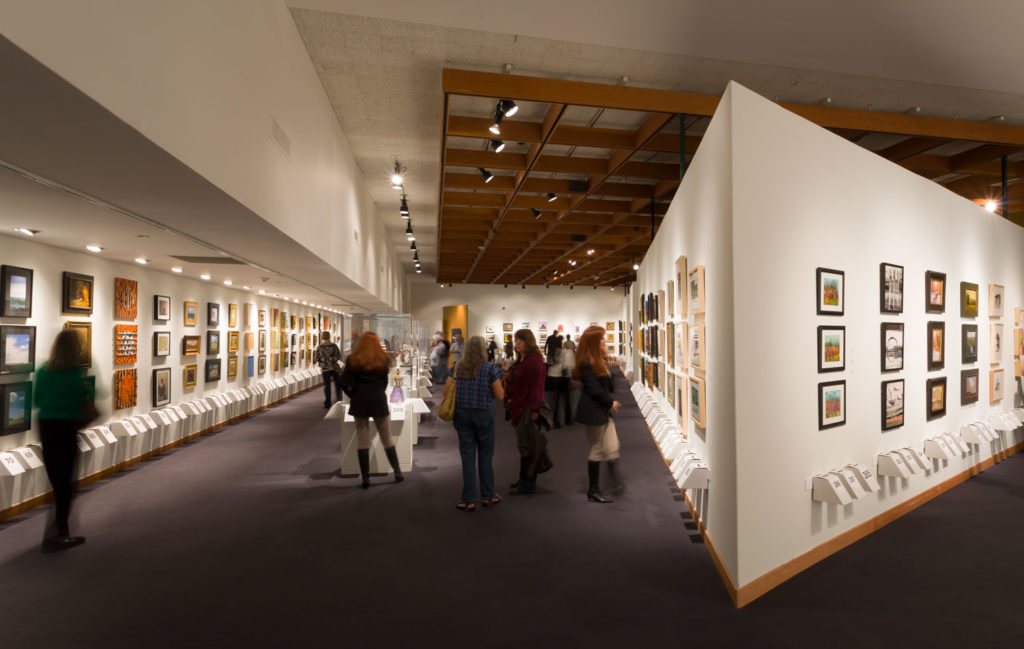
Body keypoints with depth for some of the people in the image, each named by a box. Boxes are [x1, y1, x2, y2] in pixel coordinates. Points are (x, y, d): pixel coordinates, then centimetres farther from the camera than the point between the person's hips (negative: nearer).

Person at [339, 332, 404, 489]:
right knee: (387, 439, 11)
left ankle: (365, 478, 8)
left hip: (360, 402, 0)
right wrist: (376, 393, 12)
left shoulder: (353, 360, -1)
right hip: (379, 401, 0)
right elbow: (384, 382, -1)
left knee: (362, 441, 6)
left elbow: (344, 383, -8)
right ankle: (397, 472, 15)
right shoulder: (382, 359, 1)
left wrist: (353, 395, 6)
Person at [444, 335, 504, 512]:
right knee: (485, 456, 11)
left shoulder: (457, 368, 1)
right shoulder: (491, 368, -8)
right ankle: (488, 496, 24)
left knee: (467, 456, 8)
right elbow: (500, 395, -8)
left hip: (462, 414, 2)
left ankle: (468, 500, 13)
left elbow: (446, 391, 1)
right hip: (484, 414, -2)